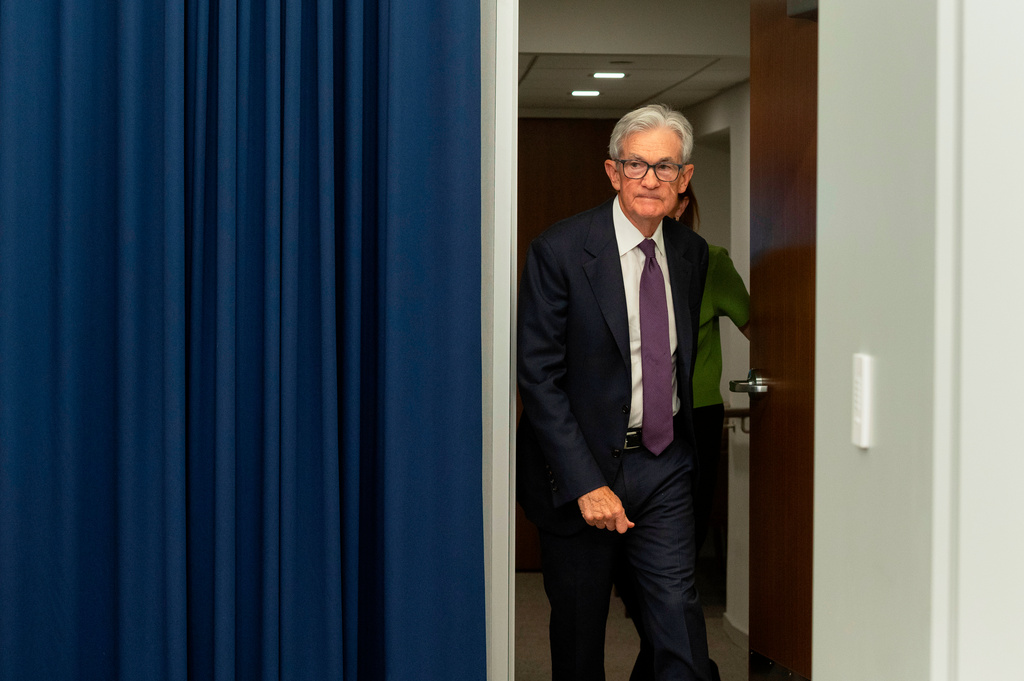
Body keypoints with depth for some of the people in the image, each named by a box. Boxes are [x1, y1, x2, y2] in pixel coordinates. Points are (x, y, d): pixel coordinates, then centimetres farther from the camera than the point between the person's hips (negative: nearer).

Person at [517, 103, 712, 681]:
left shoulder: (693, 253, 5)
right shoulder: (559, 251, -12)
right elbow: (539, 377, -15)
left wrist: (683, 449, 13)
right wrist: (585, 483, -19)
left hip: (665, 465, 4)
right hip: (582, 466, -3)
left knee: (679, 613, -3)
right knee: (579, 628, 9)